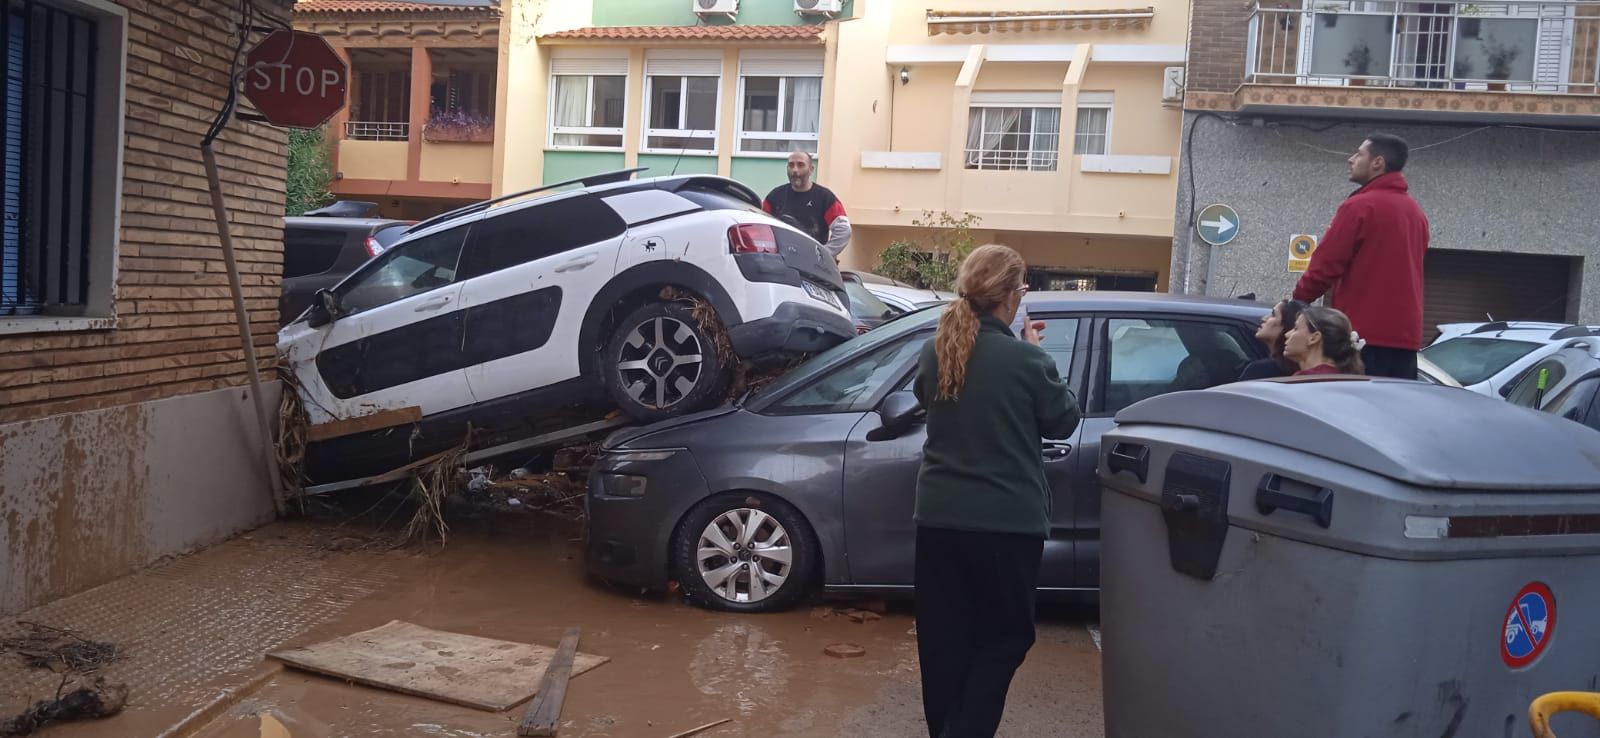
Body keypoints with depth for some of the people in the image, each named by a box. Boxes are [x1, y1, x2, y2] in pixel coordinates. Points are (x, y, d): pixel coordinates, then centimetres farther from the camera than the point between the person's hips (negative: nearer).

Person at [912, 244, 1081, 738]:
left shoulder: (936, 351, -1)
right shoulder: (1026, 359, -15)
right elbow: (1063, 420, 0)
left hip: (939, 517, 5)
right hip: (1009, 521, -4)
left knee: (943, 636, 14)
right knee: (1004, 635, 11)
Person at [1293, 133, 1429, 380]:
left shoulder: (1360, 206, -9)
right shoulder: (1416, 212, 16)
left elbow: (1326, 263, -9)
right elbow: (1407, 269, 19)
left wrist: (1300, 298, 6)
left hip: (1364, 332, -7)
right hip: (1405, 333, 8)